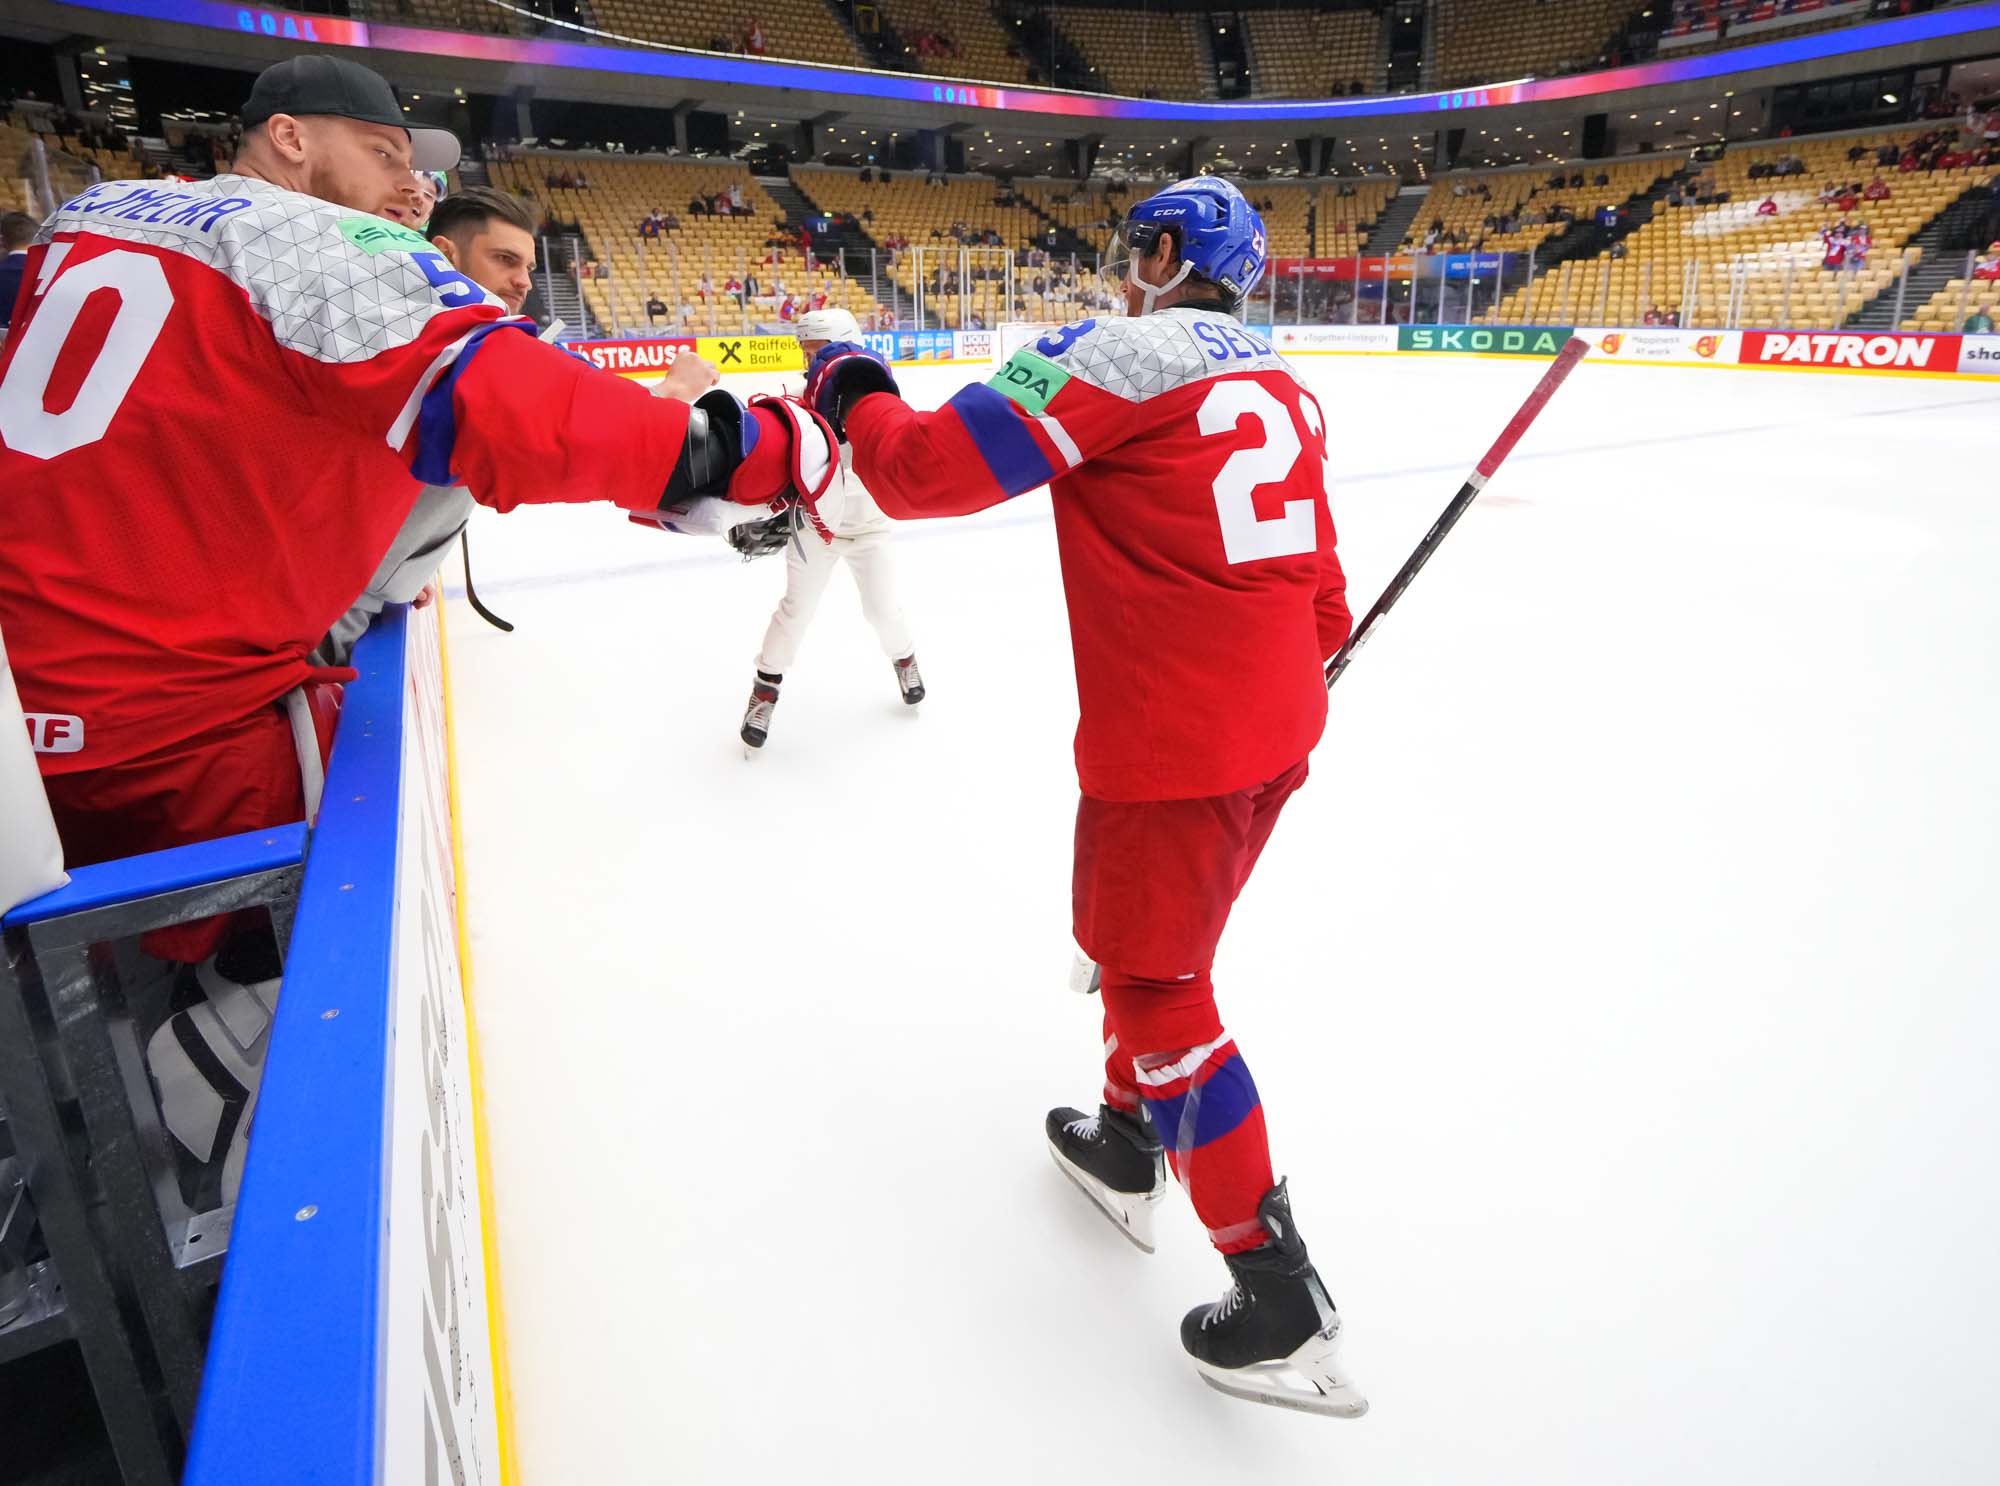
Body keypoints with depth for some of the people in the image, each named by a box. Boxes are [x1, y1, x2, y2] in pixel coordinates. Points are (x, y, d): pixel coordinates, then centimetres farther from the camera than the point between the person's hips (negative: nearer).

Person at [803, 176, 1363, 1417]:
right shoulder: (1286, 390, 14)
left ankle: (1281, 1299, 14)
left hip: (1170, 747, -9)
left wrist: (851, 389, 4)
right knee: (1152, 940, 24)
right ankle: (1128, 1145, 45)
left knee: (1155, 987, 4)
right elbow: (1322, 583, 18)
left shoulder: (1116, 355, -10)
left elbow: (929, 469, -15)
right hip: (1280, 728, 9)